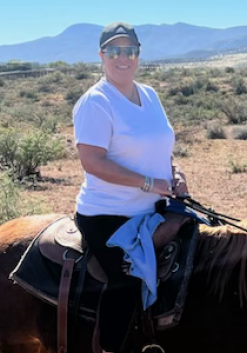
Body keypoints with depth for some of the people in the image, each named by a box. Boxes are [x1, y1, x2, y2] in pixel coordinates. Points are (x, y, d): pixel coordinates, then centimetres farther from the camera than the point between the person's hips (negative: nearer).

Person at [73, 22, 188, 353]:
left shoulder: (150, 95, 9)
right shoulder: (95, 102, -14)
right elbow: (92, 161, -22)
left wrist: (174, 171, -1)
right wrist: (149, 183, -22)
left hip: (150, 211, 8)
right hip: (108, 217, -8)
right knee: (126, 282, -13)